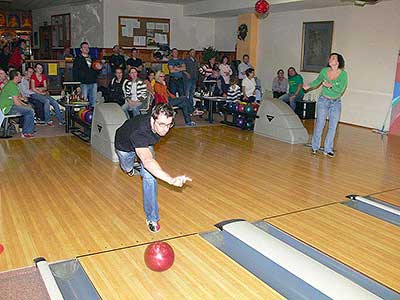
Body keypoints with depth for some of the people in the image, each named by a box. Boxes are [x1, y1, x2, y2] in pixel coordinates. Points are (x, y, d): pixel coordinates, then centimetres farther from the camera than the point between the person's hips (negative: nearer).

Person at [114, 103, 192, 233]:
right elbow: (147, 161, -68)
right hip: (125, 145, -3)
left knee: (149, 176, -17)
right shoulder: (139, 133, -52)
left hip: (145, 144, 3)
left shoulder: (162, 121, -33)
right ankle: (130, 167, 67)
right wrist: (171, 180, -82)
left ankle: (151, 218, -4)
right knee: (127, 168, 27)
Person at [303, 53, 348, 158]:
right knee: (320, 124, 2)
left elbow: (340, 90, -19)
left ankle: (328, 149, 12)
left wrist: (331, 85, -33)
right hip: (323, 100, 0)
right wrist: (309, 85, -2)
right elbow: (317, 81, 12)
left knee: (333, 126, 3)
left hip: (336, 103, 0)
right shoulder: (324, 71, -6)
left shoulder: (343, 74, -12)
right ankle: (315, 147, 16)